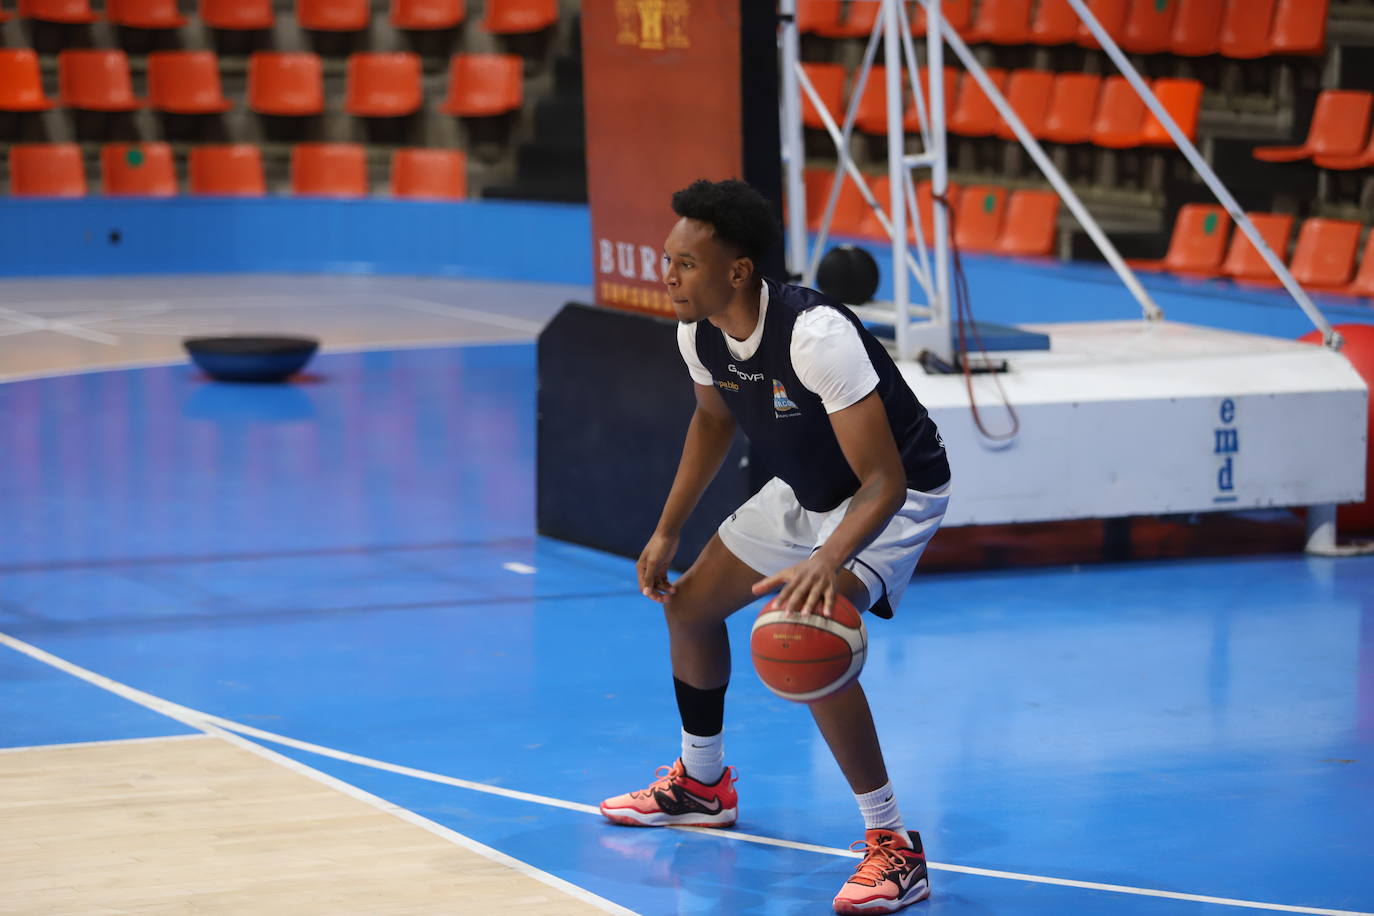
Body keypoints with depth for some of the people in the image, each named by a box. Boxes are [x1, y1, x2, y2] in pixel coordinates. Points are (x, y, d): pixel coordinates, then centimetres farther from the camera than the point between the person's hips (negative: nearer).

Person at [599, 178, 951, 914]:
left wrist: (827, 563, -54)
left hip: (897, 495, -9)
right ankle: (701, 784, 41)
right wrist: (668, 530, 11)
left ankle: (892, 847, -17)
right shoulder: (699, 334, -13)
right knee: (690, 603, 15)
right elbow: (713, 419, 12)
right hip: (805, 490, 9)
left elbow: (884, 482, -38)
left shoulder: (817, 336, -37)